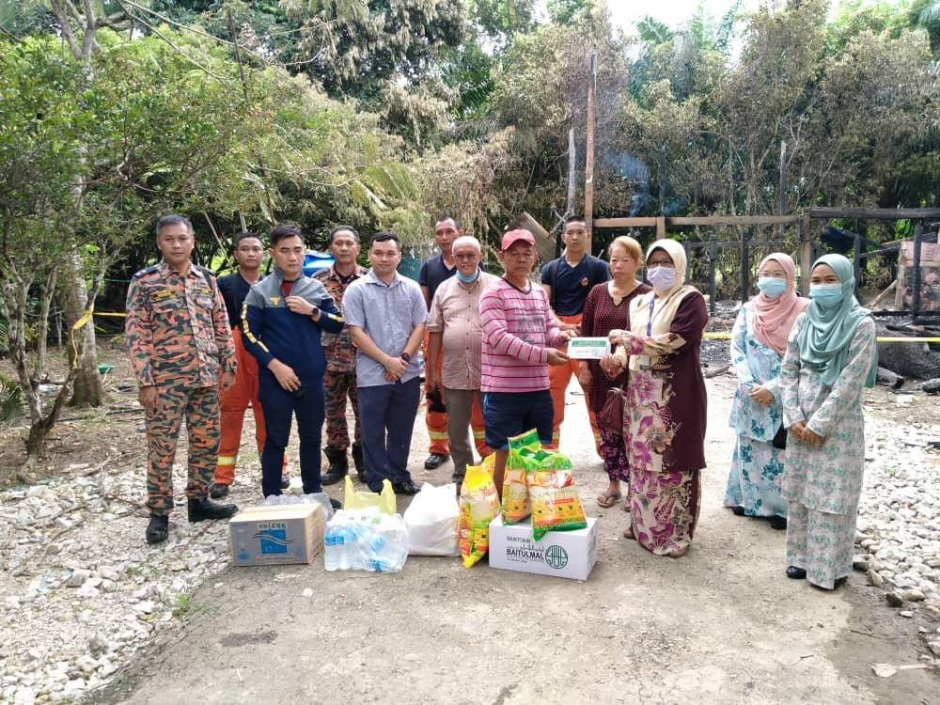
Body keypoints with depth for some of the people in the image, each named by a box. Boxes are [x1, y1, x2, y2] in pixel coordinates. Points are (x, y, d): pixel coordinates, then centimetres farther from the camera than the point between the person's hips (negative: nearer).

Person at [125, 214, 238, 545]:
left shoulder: (207, 279, 9)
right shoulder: (144, 281, -3)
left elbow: (222, 326, 13)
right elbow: (135, 334, -7)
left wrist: (228, 366, 7)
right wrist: (145, 381, -12)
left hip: (206, 378, 4)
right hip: (165, 380, -4)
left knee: (207, 442, 10)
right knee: (162, 447, 2)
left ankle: (198, 501, 26)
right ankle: (159, 513, 15)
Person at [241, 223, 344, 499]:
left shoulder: (316, 288, 5)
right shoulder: (260, 291, -4)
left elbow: (338, 324, 5)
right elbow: (249, 335, -6)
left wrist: (312, 311, -11)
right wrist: (275, 365, -15)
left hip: (312, 377, 3)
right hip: (275, 378, -3)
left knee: (311, 437, 14)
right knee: (276, 440, 6)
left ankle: (314, 494, 29)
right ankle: (272, 500, 18)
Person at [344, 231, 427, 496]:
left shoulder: (411, 289, 6)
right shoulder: (357, 290, -3)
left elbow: (419, 326, 4)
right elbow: (356, 333, -8)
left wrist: (403, 358, -10)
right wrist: (387, 361, -14)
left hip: (408, 374, 3)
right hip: (372, 376, -3)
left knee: (402, 431, 14)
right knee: (374, 434, 5)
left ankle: (400, 478, 30)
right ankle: (378, 486, 17)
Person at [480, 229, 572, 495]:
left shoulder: (540, 293, 13)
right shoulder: (494, 293, -9)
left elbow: (549, 329, 18)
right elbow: (498, 338, -19)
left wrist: (560, 336, -8)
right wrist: (543, 355, -23)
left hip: (539, 388, 7)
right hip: (504, 390, -7)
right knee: (506, 454, 2)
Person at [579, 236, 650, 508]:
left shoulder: (646, 295, -5)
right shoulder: (597, 292, 8)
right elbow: (585, 331, 10)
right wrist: (584, 366, 3)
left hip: (632, 375, -4)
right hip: (601, 374, 4)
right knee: (607, 431, 12)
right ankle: (613, 484, 26)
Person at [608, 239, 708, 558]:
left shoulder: (690, 299, -5)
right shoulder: (641, 302, 15)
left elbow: (671, 342, -17)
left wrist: (626, 338, -16)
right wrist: (619, 357, -6)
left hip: (675, 394, -6)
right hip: (641, 392, 6)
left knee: (673, 462, -1)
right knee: (641, 459, 11)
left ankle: (676, 532, 12)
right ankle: (643, 522, 26)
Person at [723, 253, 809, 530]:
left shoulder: (803, 311, -6)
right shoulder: (749, 310, 5)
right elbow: (736, 348, 2)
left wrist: (773, 388, -15)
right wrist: (750, 385, -10)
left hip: (785, 397, -3)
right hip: (751, 395, 4)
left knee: (782, 451, 1)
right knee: (750, 448, 12)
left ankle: (781, 506, 15)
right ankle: (749, 498, 27)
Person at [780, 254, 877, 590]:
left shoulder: (861, 324, -9)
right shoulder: (804, 320, 4)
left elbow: (851, 381, -14)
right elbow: (788, 371, 5)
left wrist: (820, 424, -15)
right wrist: (794, 417, -5)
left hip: (838, 423, -5)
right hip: (801, 423, 5)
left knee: (832, 495, 2)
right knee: (799, 490, 11)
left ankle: (830, 566, 15)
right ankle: (802, 556, 26)